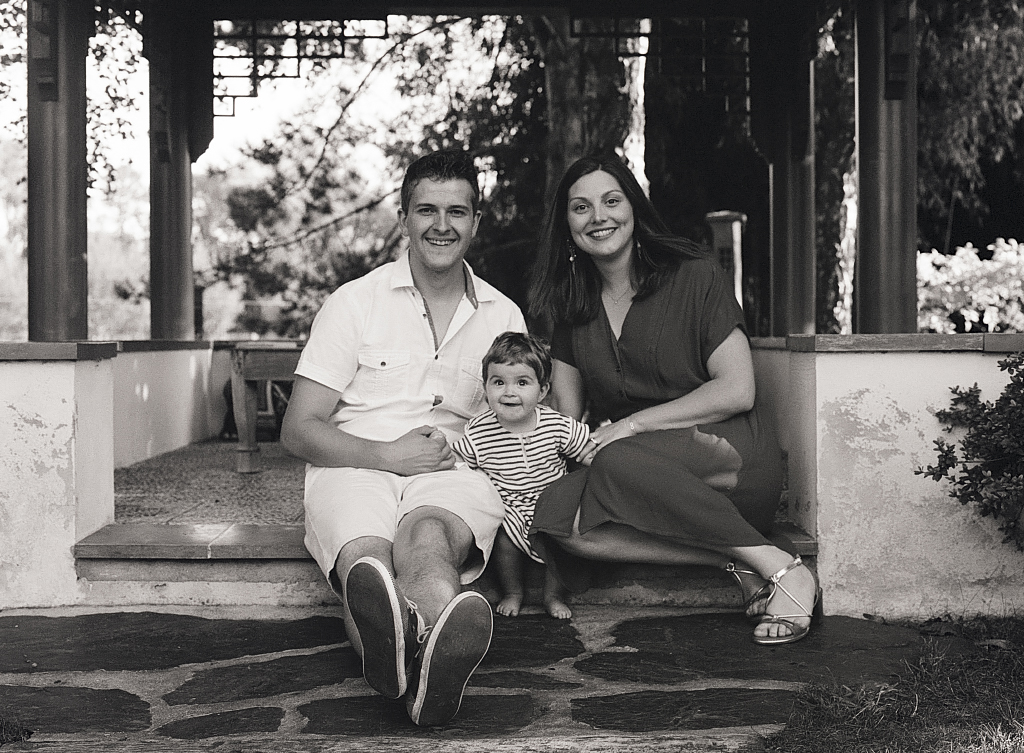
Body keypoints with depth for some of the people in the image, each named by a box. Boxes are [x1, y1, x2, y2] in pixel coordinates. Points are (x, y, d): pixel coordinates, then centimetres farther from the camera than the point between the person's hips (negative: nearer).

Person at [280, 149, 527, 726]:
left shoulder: (503, 317, 16)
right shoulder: (356, 302, 9)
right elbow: (299, 430, 5)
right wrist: (388, 455, -11)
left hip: (454, 475, 1)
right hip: (354, 468, 0)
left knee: (426, 535, -38)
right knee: (368, 556, -38)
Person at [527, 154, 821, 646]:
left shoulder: (694, 277, 0)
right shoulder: (573, 307, 15)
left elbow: (737, 390, -8)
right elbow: (565, 417, 12)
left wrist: (634, 423, -14)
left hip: (736, 461, -4)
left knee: (617, 463, -35)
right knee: (556, 516, -27)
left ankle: (781, 568, -24)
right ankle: (737, 566, -21)